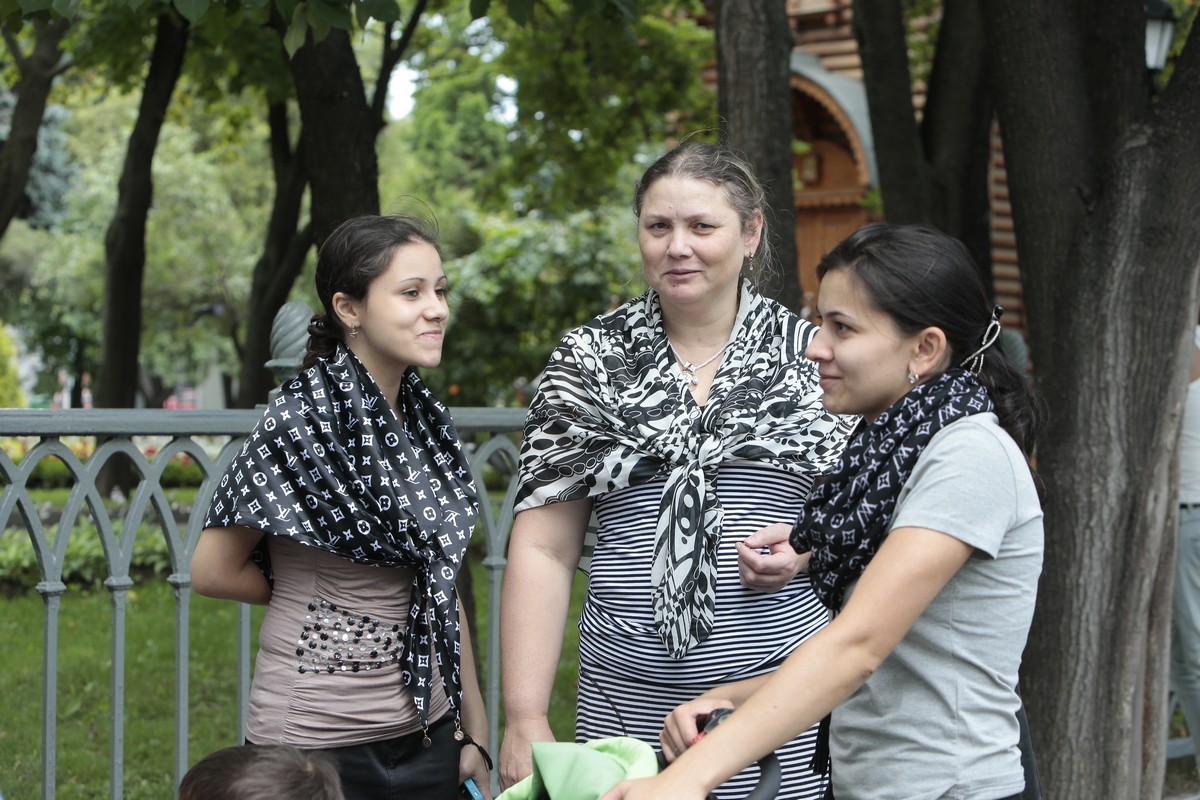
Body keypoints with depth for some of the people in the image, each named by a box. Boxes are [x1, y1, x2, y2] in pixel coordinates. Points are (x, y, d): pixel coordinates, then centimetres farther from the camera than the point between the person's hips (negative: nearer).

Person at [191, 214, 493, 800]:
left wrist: (474, 731, 10)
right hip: (318, 740, -6)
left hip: (427, 730, 6)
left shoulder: (427, 421, 6)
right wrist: (317, 594, 3)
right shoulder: (303, 421, -15)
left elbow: (442, 590, 11)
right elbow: (212, 571, -10)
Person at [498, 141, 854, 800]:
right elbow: (542, 552, 3)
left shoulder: (813, 357, 6)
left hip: (791, 707, 0)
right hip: (628, 710, 1)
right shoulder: (591, 360, 6)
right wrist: (525, 720, -3)